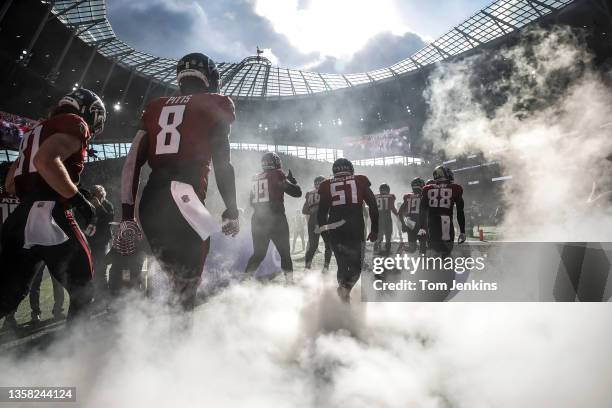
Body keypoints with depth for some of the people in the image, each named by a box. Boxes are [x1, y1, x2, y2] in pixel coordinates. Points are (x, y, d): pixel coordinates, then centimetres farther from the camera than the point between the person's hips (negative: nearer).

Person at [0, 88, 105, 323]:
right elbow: (45, 161, -21)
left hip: (19, 219, 8)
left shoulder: (39, 130, 26)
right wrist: (78, 199, -15)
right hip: (48, 218, -8)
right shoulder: (75, 123, -1)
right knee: (82, 291, 5)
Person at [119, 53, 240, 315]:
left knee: (174, 278, 19)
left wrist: (126, 218, 12)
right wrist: (232, 212, 11)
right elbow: (222, 166, 1)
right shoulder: (215, 106, 6)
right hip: (184, 202, -6)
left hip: (149, 202, 6)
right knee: (186, 285, 2)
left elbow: (132, 163, 11)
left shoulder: (156, 108, 19)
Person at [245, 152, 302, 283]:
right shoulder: (277, 175, -6)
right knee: (285, 252, 7)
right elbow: (297, 192, -4)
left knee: (258, 253, 17)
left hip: (257, 220, 5)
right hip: (275, 219, -5)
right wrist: (292, 179, 11)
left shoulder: (255, 178, 11)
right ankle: (289, 281, 4)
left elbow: (251, 201, 19)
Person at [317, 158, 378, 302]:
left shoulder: (327, 185, 7)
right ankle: (345, 286, -14)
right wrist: (374, 229, 12)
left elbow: (321, 212, 7)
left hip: (335, 231, 2)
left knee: (342, 264, 18)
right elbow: (373, 207, 4)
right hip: (356, 230, -1)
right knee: (356, 265, 12)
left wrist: (324, 232, 18)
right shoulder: (360, 181, 6)